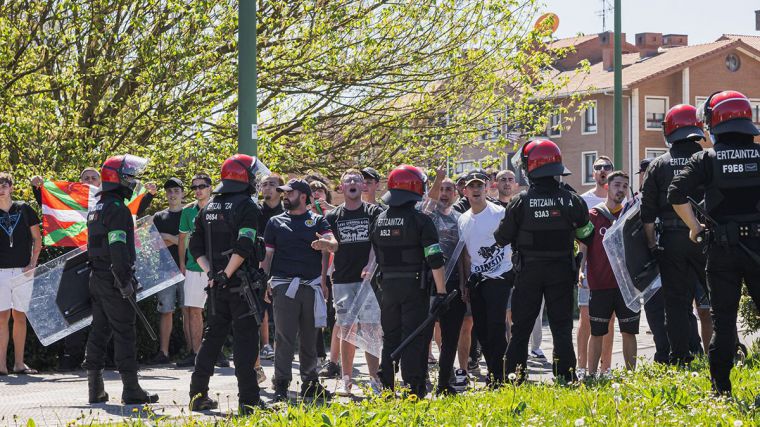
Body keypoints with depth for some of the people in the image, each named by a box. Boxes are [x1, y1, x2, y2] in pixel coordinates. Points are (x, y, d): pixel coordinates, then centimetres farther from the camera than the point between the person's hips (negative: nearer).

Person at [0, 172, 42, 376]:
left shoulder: (24, 209, 6)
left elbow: (37, 239, 10)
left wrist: (33, 264, 0)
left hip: (23, 270, 1)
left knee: (20, 315, 5)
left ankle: (19, 363, 9)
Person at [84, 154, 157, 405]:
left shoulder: (96, 209, 15)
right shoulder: (117, 209, -15)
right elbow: (118, 248, -21)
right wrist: (125, 280, -20)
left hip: (96, 278, 9)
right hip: (113, 279, -9)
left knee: (99, 332, 11)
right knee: (124, 334, -6)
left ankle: (95, 389, 13)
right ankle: (131, 389, -6)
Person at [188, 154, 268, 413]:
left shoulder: (209, 208, 12)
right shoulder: (247, 206, -10)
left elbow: (195, 246, 11)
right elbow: (243, 246, -21)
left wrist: (210, 272, 6)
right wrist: (226, 275, -16)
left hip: (218, 285, 7)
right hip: (241, 284, -7)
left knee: (212, 336, 15)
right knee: (245, 339, -3)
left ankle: (198, 395, 16)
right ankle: (248, 399, -5)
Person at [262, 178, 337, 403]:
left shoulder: (318, 221, 10)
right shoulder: (276, 222, 11)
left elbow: (334, 245, -5)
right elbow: (267, 255, 11)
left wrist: (325, 243, -28)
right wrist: (264, 283, 0)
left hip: (312, 286, 1)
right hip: (284, 285, -1)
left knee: (310, 338, 8)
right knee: (284, 337, -6)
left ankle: (310, 382, 16)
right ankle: (281, 384, -3)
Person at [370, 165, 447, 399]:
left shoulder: (379, 221, 6)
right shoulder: (420, 220, -10)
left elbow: (375, 258, 12)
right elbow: (435, 259, -14)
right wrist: (441, 291, -11)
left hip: (388, 285, 5)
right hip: (414, 285, -5)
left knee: (390, 337, 13)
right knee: (414, 337, -2)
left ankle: (385, 386, 15)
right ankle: (414, 389, -4)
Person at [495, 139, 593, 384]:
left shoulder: (521, 202, -10)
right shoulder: (572, 200, -5)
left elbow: (501, 238, -3)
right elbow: (586, 235, 7)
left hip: (528, 271, -1)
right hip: (561, 270, 1)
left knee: (521, 328, 8)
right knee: (562, 327, 7)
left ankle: (514, 380, 7)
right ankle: (566, 377, 3)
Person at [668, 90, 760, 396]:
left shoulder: (706, 159, -2)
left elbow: (676, 195, -10)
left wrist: (694, 227, 2)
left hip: (722, 249, -1)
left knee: (723, 321, 5)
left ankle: (721, 388, 5)